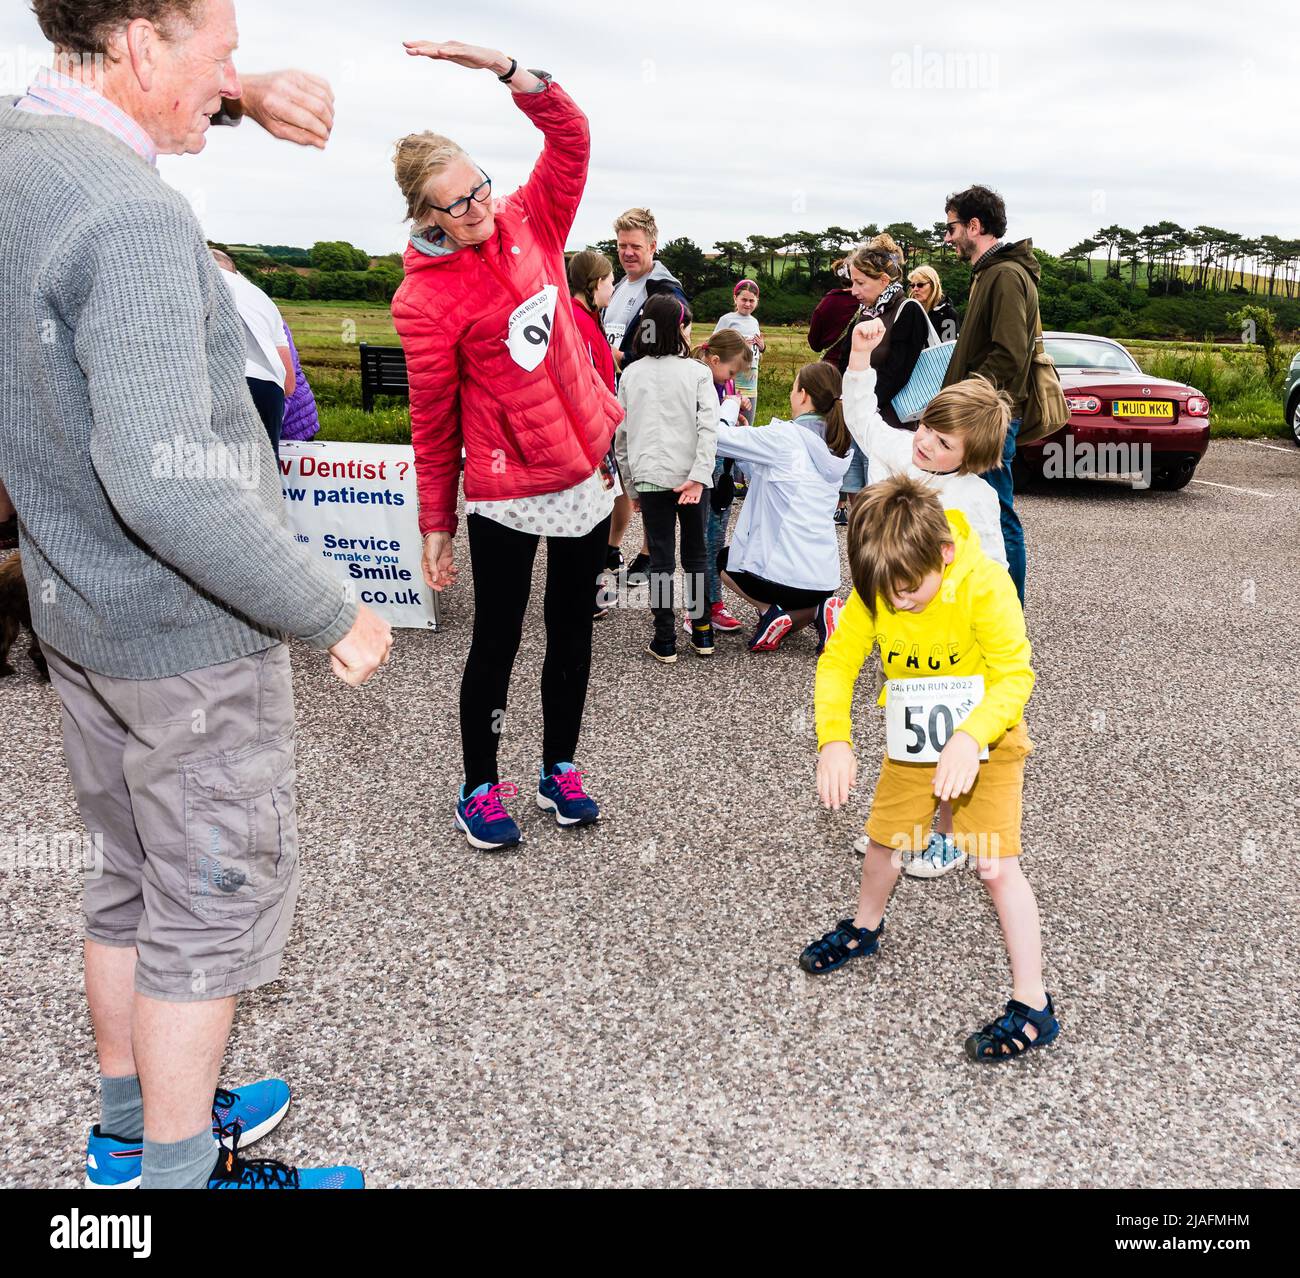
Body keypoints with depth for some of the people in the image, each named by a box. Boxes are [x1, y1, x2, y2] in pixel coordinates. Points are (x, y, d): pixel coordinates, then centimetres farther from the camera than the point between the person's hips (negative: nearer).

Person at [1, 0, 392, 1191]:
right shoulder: (131, 215, -25)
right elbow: (170, 482, -33)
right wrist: (334, 614, -24)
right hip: (191, 632, -9)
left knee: (137, 881, 22)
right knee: (216, 905, 7)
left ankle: (132, 1125, 40)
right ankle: (175, 1170, 24)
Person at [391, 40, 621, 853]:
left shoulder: (529, 225, 3)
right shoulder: (425, 299, -12)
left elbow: (569, 134, -4)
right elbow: (433, 421, -8)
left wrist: (496, 65, -18)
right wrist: (437, 525, -3)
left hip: (586, 469, 6)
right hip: (507, 488, -5)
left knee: (573, 626, 15)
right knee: (499, 640, 6)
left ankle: (561, 769, 32)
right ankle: (481, 789, 25)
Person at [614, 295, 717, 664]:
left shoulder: (631, 374, 6)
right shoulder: (698, 373, -1)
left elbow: (620, 434, 8)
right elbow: (708, 428, -13)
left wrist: (631, 486, 14)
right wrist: (698, 477, -16)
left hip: (649, 478, 1)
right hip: (690, 477, -1)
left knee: (661, 559, 4)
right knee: (695, 555, 13)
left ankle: (665, 642, 5)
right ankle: (702, 633, 19)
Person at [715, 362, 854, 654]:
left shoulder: (785, 436, -13)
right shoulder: (838, 446, 8)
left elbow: (718, 437, -8)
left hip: (784, 573, -6)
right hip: (826, 578, 6)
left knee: (722, 560, 27)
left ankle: (771, 612, 4)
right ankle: (817, 612, 3)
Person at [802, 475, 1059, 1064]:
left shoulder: (985, 584, -27)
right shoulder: (874, 590, -15)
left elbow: (1015, 676, -25)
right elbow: (838, 661, -11)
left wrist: (971, 737, -41)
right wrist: (833, 738, -25)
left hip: (986, 741, -5)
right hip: (911, 744, 5)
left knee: (996, 863, -10)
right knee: (883, 837, 19)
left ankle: (1033, 1005, 2)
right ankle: (865, 928, 48)